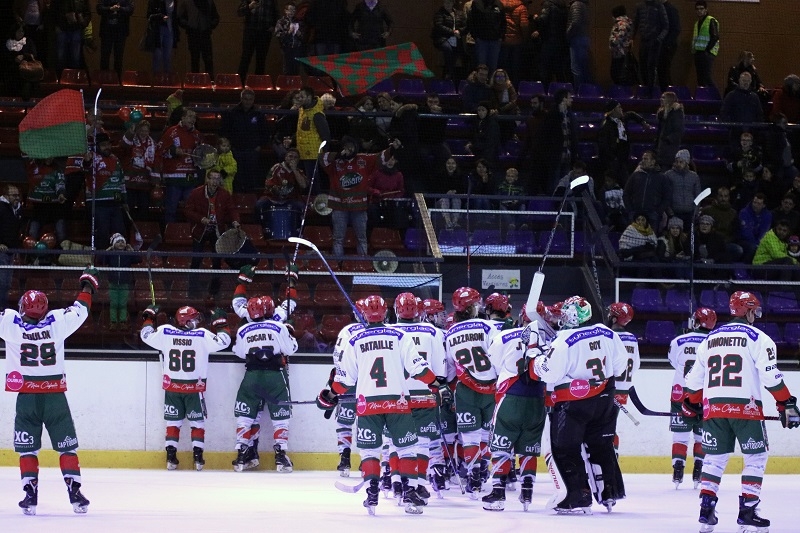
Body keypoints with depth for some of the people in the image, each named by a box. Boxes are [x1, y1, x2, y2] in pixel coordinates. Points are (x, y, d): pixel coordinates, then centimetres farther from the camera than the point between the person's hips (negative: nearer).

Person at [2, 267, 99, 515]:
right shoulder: (57, 323, -4)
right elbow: (80, 310, 10)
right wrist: (88, 284, 26)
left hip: (26, 398, -1)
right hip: (55, 396, 1)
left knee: (27, 449, 7)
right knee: (67, 446, 8)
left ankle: (30, 494, -2)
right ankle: (75, 494, 0)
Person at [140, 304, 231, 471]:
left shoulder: (165, 332, -6)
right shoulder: (203, 336, -12)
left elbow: (146, 334, 7)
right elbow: (223, 341, -7)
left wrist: (148, 317, 22)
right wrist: (220, 322, 8)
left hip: (172, 387, 2)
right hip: (194, 388, -2)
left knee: (173, 421, 11)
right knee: (197, 422, 9)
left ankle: (171, 457, 4)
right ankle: (198, 457, 2)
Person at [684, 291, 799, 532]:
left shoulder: (711, 338, 16)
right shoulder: (758, 338, -2)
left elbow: (695, 377, 19)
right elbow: (771, 376, -11)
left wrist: (691, 406, 31)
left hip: (713, 408, 5)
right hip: (745, 407, -5)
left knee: (714, 458, 14)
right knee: (756, 458, 4)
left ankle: (706, 510, 7)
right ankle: (747, 512, -3)